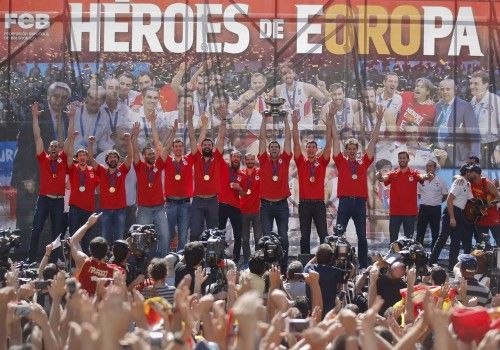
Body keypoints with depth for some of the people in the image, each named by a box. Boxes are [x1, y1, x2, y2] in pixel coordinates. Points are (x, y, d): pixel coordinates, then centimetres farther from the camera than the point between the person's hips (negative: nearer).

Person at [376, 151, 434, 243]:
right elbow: (384, 178, -14)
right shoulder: (393, 174, 5)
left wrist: (426, 177, -44)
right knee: (393, 238, 4)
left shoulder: (413, 173, 2)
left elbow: (421, 176, -18)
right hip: (395, 211, 1)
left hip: (410, 212, -1)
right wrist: (380, 177, -40)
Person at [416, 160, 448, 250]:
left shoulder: (440, 181, 2)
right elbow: (417, 194, 11)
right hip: (423, 208, 0)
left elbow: (445, 195, 10)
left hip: (436, 209, 0)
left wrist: (437, 202, 4)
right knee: (420, 232, 0)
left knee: (435, 232, 5)